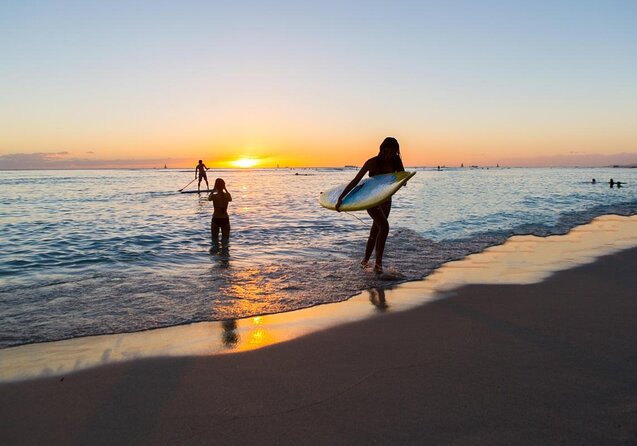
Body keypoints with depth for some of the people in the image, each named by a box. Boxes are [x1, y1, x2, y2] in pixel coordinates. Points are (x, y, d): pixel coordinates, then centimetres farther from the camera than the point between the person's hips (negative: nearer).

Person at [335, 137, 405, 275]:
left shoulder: (396, 162, -6)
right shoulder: (373, 162, -19)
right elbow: (356, 181, -20)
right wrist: (341, 198, -25)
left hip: (386, 200, 5)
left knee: (375, 231, 14)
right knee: (384, 226, -24)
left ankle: (366, 259, 29)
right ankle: (378, 263, -16)